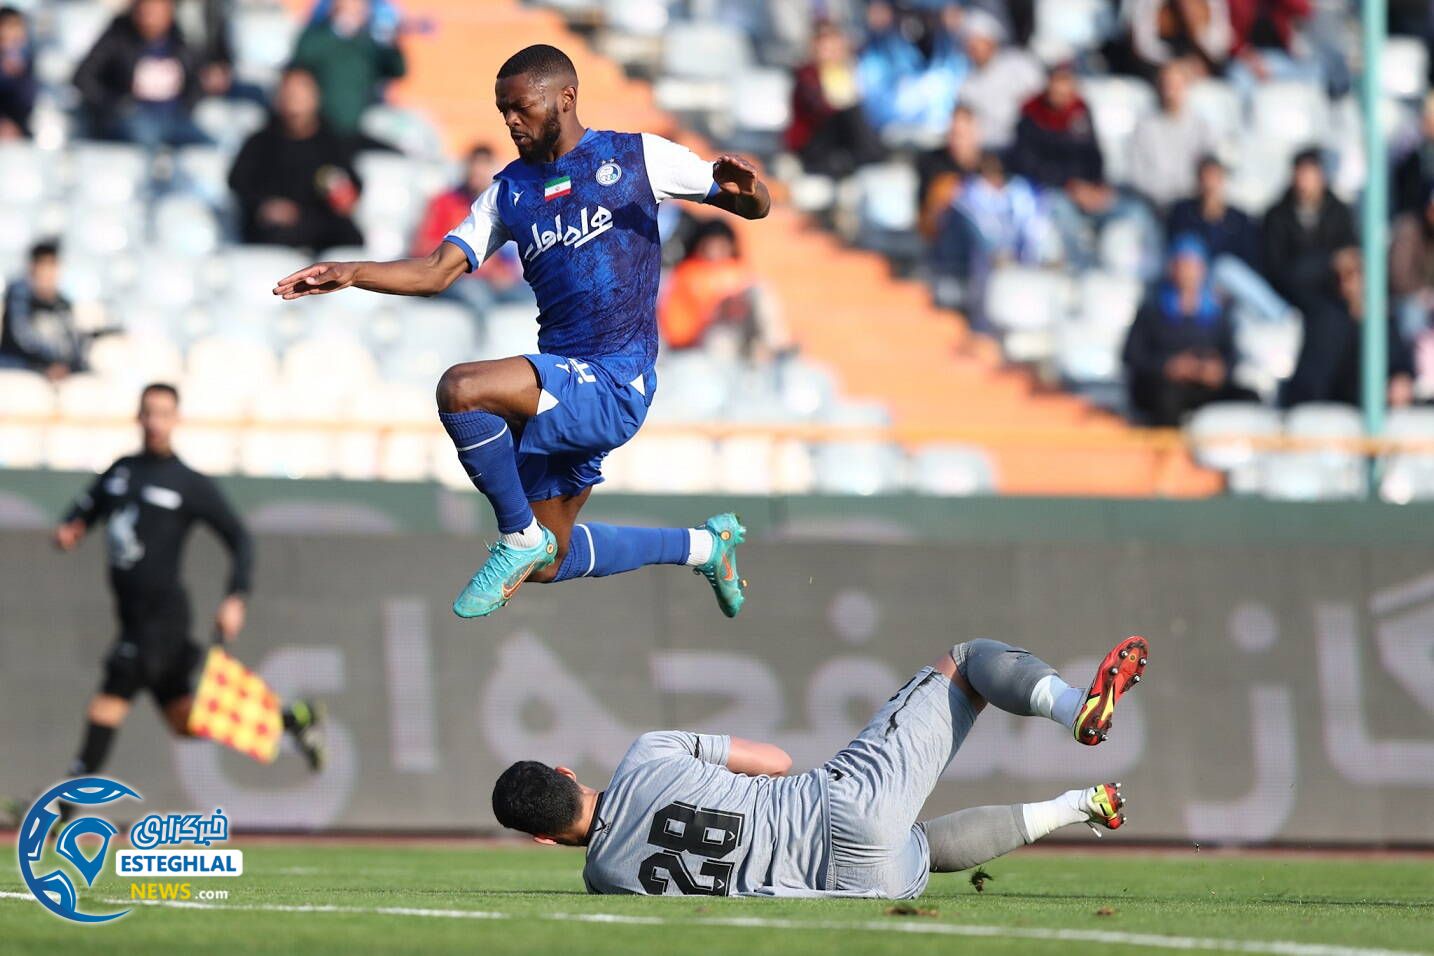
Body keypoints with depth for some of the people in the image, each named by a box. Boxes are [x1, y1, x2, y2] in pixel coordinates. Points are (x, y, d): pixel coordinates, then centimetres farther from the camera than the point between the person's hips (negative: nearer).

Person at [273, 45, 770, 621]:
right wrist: (349, 274, -8)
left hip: (615, 385, -8)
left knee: (461, 390, -29)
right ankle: (703, 545, 34)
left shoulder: (637, 157, 1)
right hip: (565, 388, 8)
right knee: (548, 566, 16)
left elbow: (756, 208, 5)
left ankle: (520, 538, -10)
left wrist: (745, 189, -19)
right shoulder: (509, 191, 15)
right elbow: (437, 271, 7)